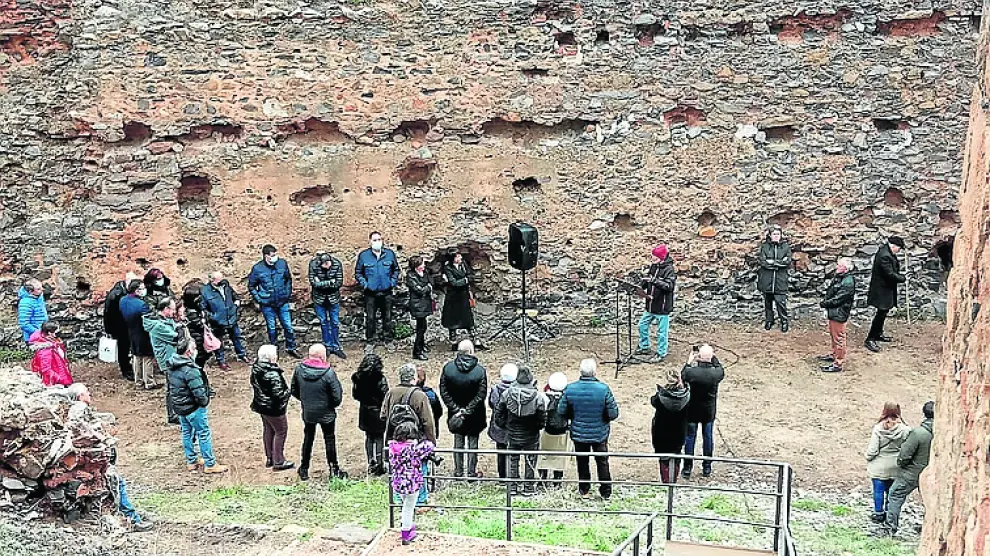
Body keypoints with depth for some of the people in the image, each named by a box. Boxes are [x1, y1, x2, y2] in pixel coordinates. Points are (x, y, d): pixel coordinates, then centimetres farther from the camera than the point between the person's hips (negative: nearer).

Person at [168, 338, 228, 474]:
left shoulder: (172, 367, 0)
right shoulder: (190, 370, -28)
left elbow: (171, 387, 12)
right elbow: (199, 393, -29)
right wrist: (205, 401, -10)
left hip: (179, 406, 9)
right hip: (193, 408, -9)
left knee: (187, 433, 21)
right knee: (204, 435, 3)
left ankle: (191, 461, 34)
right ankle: (210, 464, 12)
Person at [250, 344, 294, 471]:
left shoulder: (256, 369, -3)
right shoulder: (273, 374, -29)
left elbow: (254, 386, 9)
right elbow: (278, 394, -26)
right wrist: (287, 392, -7)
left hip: (261, 405, 9)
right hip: (273, 408, -9)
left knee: (268, 430, 21)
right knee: (281, 432, 6)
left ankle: (269, 458, 34)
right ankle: (278, 462, 12)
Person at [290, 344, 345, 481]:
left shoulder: (299, 369, -11)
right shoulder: (328, 373, -23)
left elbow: (294, 391, 1)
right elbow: (337, 397, -18)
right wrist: (332, 405, 4)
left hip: (307, 412, 3)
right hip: (326, 413, -3)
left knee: (308, 439, 20)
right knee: (329, 440, 13)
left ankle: (304, 470, 28)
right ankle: (334, 470, 22)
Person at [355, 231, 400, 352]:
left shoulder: (390, 254, 1)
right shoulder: (363, 255, -3)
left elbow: (396, 269, 13)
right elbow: (358, 272, 6)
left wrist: (393, 281, 1)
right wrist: (364, 283, -7)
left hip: (386, 292, 1)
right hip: (370, 293, -1)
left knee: (387, 317, 11)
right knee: (370, 318, 4)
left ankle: (389, 340, 23)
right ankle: (370, 342, 16)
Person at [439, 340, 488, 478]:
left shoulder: (448, 368, -11)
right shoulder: (480, 370, -17)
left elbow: (444, 392, -9)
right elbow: (481, 395, -17)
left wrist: (456, 410, -8)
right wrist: (467, 411, -12)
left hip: (455, 414, 2)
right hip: (474, 416, -2)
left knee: (458, 442, 17)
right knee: (473, 442, 12)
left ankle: (458, 471, 24)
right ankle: (472, 472, 19)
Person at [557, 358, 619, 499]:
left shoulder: (570, 389, -16)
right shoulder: (603, 389, -22)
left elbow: (561, 411, -7)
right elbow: (613, 414, -17)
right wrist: (604, 416, 5)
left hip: (578, 433, 1)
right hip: (600, 433, -1)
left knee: (582, 462, 21)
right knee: (602, 462, 18)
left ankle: (584, 489, 32)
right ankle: (606, 491, 26)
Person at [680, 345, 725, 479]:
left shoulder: (691, 371, -24)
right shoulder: (716, 373, -20)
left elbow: (682, 376, -2)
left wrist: (689, 362, 4)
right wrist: (714, 357, 7)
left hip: (692, 410, -1)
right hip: (709, 411, 1)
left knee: (689, 438, 13)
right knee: (708, 437, 17)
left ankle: (687, 468, 20)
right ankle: (707, 468, 27)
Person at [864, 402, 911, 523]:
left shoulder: (878, 428, -18)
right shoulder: (904, 429, -14)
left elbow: (872, 450, -13)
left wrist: (867, 456, 6)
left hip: (879, 466, -2)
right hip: (895, 467, 2)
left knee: (878, 490, 12)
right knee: (891, 491, 17)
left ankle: (879, 513, 21)